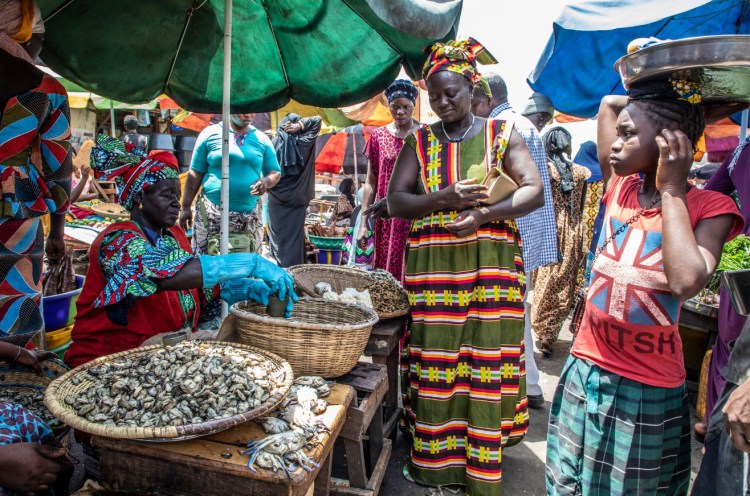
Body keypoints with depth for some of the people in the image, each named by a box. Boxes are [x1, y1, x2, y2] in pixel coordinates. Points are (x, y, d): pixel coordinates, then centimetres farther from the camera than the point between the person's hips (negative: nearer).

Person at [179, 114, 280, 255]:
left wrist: (266, 181, -11)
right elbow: (195, 174, 6)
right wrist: (186, 207, 3)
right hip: (211, 213, -1)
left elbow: (276, 172, 13)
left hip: (250, 216, 2)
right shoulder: (210, 133, 5)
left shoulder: (262, 139, 10)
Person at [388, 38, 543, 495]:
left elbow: (535, 191, -2)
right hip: (432, 267, 1)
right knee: (435, 364, 4)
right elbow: (396, 202, 4)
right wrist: (444, 199, -14)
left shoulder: (501, 135, 7)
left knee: (486, 366, 3)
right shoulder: (420, 142, 11)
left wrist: (482, 215, -17)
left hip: (490, 265, -1)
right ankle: (434, 459, 21)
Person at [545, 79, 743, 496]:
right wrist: (681, 100, 6)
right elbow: (609, 102, 11)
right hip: (584, 372, 4)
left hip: (647, 392, -4)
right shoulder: (620, 187, 2)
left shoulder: (709, 208, -9)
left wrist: (671, 189, -18)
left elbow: (687, 282, -28)